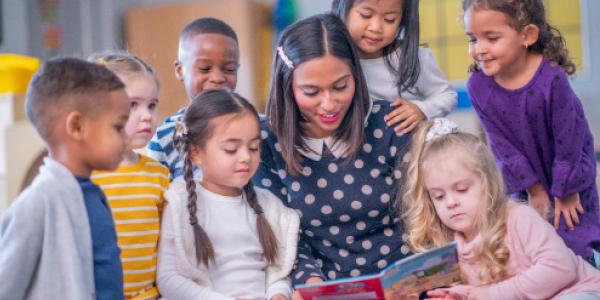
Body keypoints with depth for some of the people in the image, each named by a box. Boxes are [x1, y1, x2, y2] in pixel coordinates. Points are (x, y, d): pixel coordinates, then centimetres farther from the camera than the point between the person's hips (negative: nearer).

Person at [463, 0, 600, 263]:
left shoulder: (552, 78, -31)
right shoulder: (478, 86, -18)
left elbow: (568, 140, -21)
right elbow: (503, 145, -10)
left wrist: (565, 192, -12)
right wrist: (534, 189, -8)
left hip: (569, 174, -3)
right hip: (527, 177, 3)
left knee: (572, 243, 0)